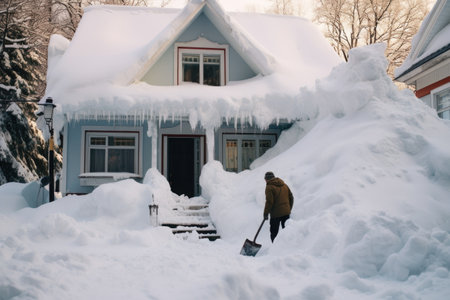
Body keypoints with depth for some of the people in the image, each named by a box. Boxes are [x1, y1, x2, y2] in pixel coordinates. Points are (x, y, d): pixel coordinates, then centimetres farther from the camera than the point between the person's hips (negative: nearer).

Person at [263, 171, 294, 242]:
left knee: (274, 232, 1)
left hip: (276, 214, -6)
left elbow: (269, 202, -15)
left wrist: (266, 213, -8)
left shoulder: (269, 187, -9)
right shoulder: (284, 185, 12)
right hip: (286, 213, 7)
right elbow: (291, 198, 14)